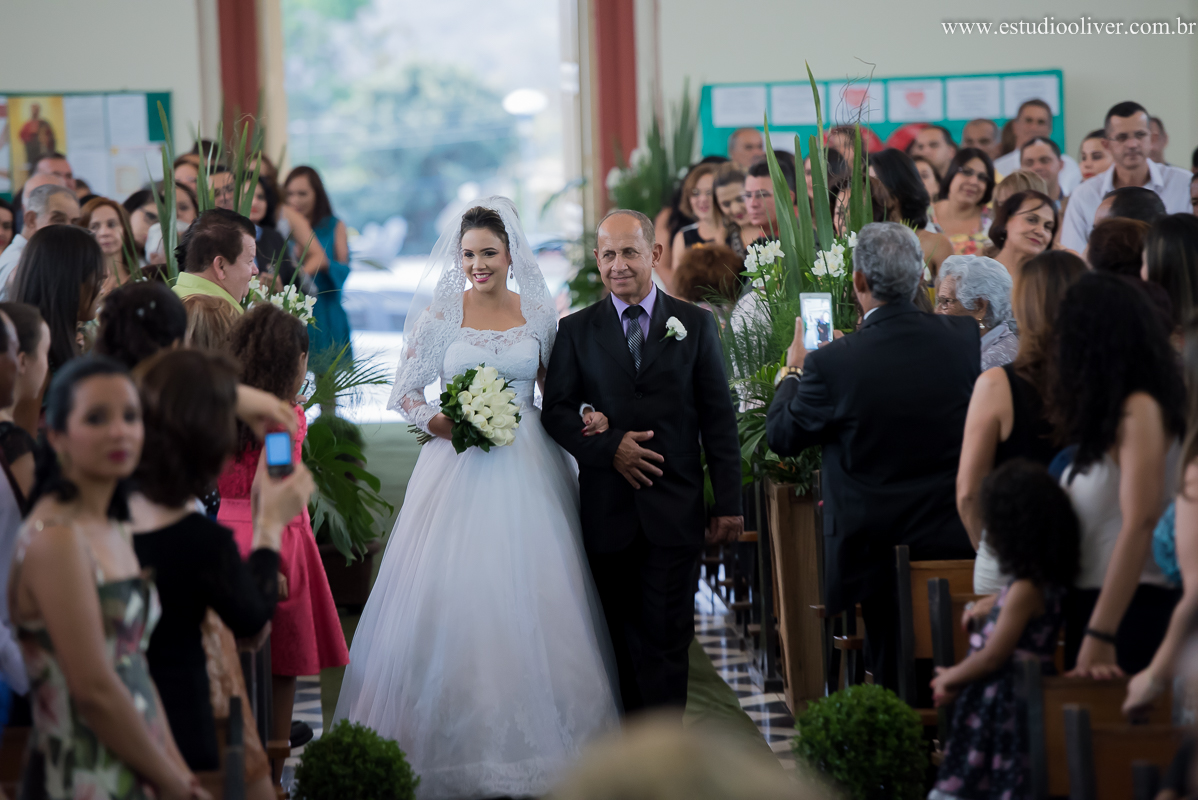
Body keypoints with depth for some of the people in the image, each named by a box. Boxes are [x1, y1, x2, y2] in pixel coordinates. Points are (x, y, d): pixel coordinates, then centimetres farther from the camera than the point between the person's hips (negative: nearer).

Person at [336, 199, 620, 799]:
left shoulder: (539, 314, 6)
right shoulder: (439, 314, 2)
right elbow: (404, 392, 3)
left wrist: (586, 418, -7)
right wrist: (436, 422, -16)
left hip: (527, 470, 1)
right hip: (458, 469, -1)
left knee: (530, 601, 0)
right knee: (452, 597, -5)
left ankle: (531, 741, 9)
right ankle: (457, 745, 4)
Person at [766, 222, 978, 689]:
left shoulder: (832, 364, -19)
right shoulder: (965, 339, -7)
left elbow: (781, 436, -4)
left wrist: (794, 371, 15)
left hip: (878, 551, -3)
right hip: (958, 544, 3)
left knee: (892, 683, 10)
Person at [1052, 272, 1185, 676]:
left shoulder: (1140, 411, -10)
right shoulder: (1107, 417, 15)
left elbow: (1140, 523, -19)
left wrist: (1100, 635, -23)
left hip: (1130, 609, -8)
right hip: (1088, 601, 8)